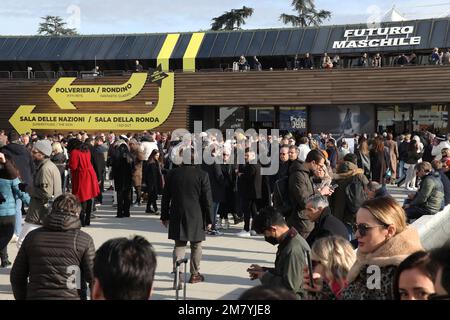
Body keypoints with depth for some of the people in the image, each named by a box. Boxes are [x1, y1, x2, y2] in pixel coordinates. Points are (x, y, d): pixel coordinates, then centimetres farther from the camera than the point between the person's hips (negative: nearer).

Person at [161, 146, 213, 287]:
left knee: (179, 245, 7)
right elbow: (207, 199, -7)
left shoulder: (172, 174, -1)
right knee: (196, 246, 13)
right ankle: (194, 274, 23)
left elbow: (165, 197, 4)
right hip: (196, 217, -2)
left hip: (177, 217, 2)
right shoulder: (202, 175, -9)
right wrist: (209, 219, 1)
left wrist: (164, 216, 14)